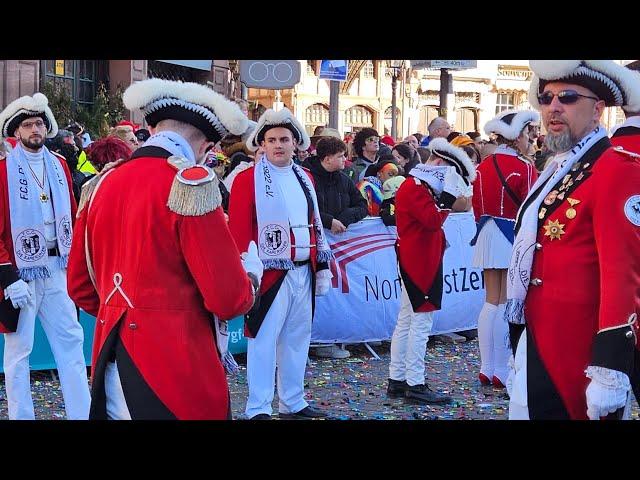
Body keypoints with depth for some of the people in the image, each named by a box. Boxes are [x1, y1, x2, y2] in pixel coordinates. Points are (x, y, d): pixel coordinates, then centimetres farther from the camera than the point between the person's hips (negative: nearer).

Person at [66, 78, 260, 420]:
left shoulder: (101, 184, 6)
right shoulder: (189, 182, -14)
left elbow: (80, 288, 15)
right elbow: (229, 300, -16)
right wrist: (251, 275, 5)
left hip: (111, 366, 7)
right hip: (177, 372, -7)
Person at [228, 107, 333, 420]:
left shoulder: (305, 178, 13)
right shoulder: (247, 179, -6)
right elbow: (239, 231, -11)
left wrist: (322, 267, 14)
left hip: (303, 273, 6)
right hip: (270, 273, -6)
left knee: (298, 338, 13)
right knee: (264, 339, -3)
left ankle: (293, 403, 24)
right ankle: (258, 409, 4)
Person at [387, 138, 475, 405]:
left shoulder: (417, 186, 16)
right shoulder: (416, 187, -16)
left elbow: (431, 222, 19)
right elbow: (434, 221, -26)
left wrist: (447, 198, 8)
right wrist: (448, 195, -18)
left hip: (417, 264, 11)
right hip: (419, 265, -11)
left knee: (406, 321, 13)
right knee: (420, 323, -8)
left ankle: (397, 380, 19)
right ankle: (415, 385, -4)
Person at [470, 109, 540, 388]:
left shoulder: (483, 167, 7)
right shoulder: (524, 168, -12)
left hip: (487, 237, 7)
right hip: (514, 239, -7)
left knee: (491, 302, 13)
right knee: (508, 305, -2)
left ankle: (486, 368, 17)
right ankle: (501, 371, 1)